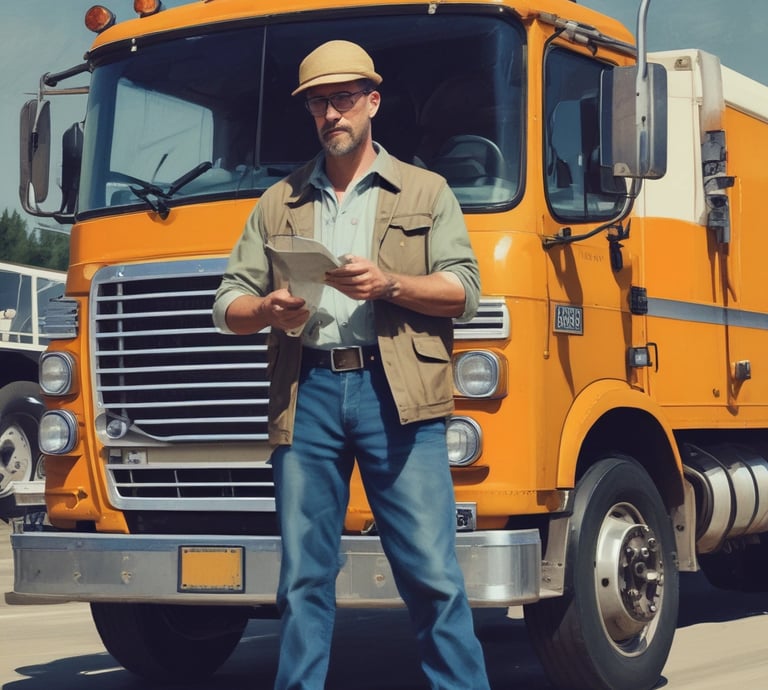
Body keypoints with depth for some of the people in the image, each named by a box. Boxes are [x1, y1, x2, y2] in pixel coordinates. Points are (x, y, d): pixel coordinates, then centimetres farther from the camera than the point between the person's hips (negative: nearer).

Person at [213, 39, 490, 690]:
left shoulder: (426, 192, 14)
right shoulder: (279, 203, 20)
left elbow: (464, 289, 5)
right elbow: (229, 303, 17)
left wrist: (389, 284, -11)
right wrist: (268, 309, -6)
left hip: (396, 393, -2)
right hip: (307, 394, 2)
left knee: (432, 571, -5)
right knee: (304, 575, 3)